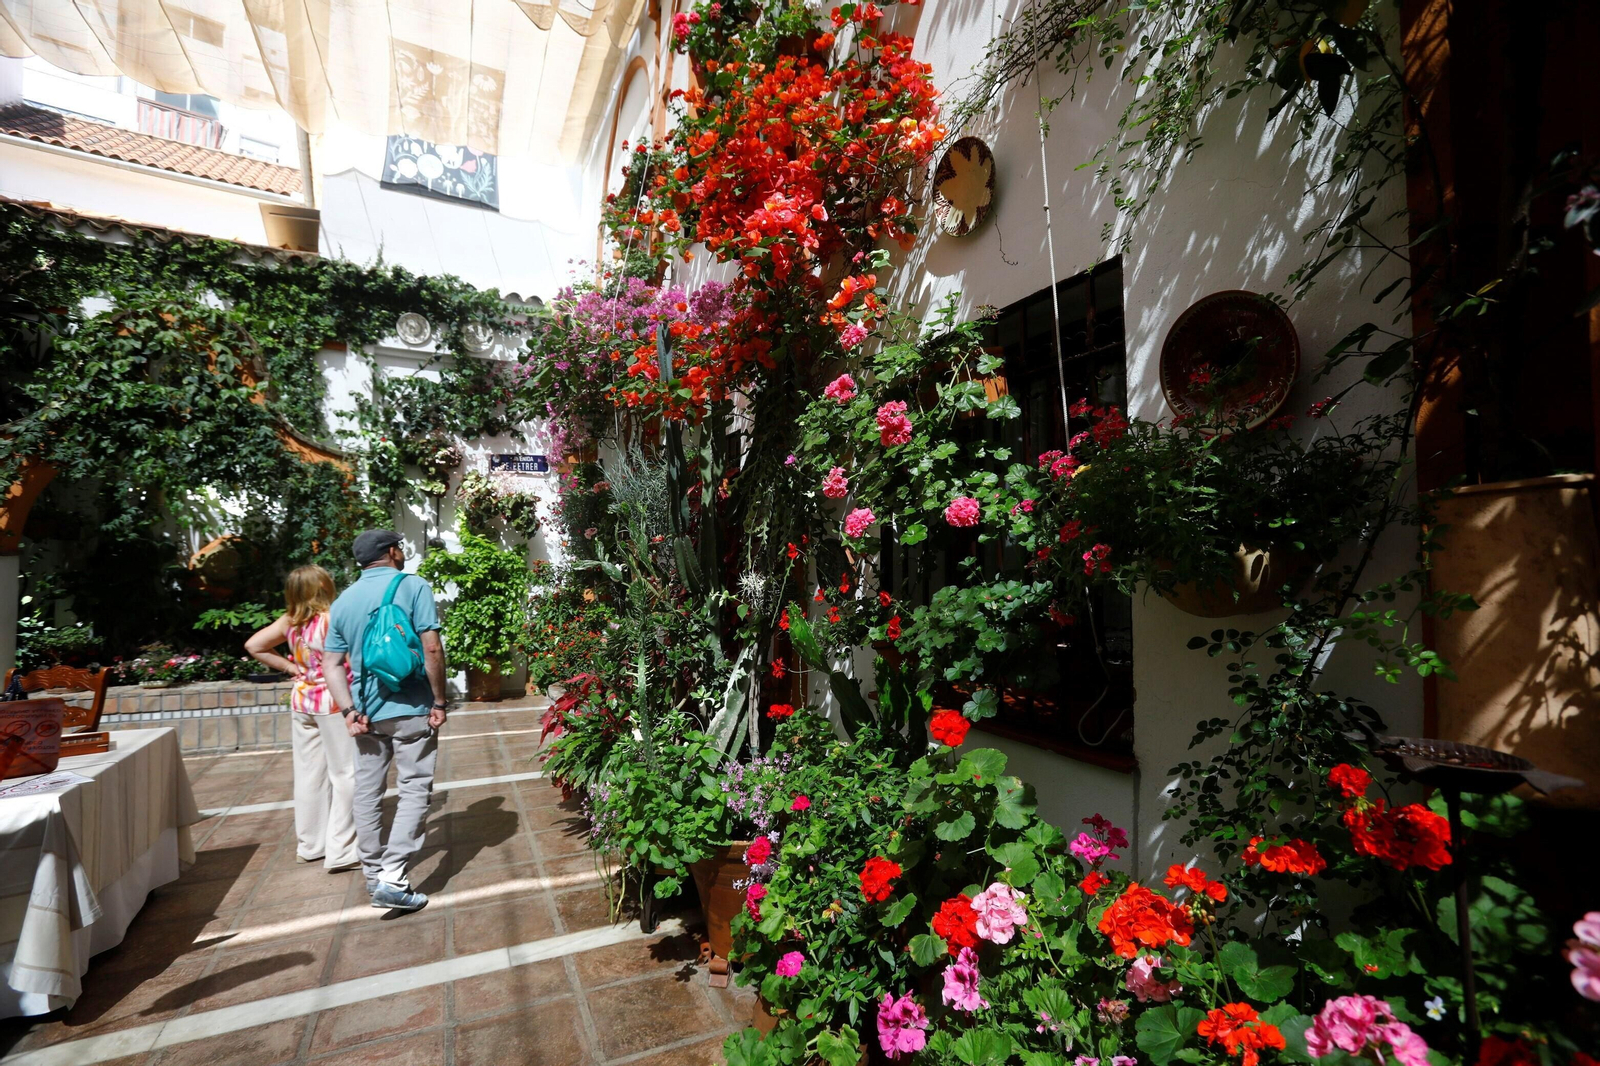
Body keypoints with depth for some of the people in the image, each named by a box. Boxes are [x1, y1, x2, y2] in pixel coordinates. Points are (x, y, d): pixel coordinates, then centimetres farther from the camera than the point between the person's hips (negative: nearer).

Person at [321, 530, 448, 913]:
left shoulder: (343, 601, 9)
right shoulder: (413, 586, -9)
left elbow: (332, 665, 5)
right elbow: (432, 649, -16)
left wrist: (349, 710, 1)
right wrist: (439, 701, -9)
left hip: (367, 710, 6)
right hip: (410, 708, -5)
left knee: (367, 792, 15)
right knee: (414, 790, 2)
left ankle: (373, 872, 28)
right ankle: (392, 879, -3)